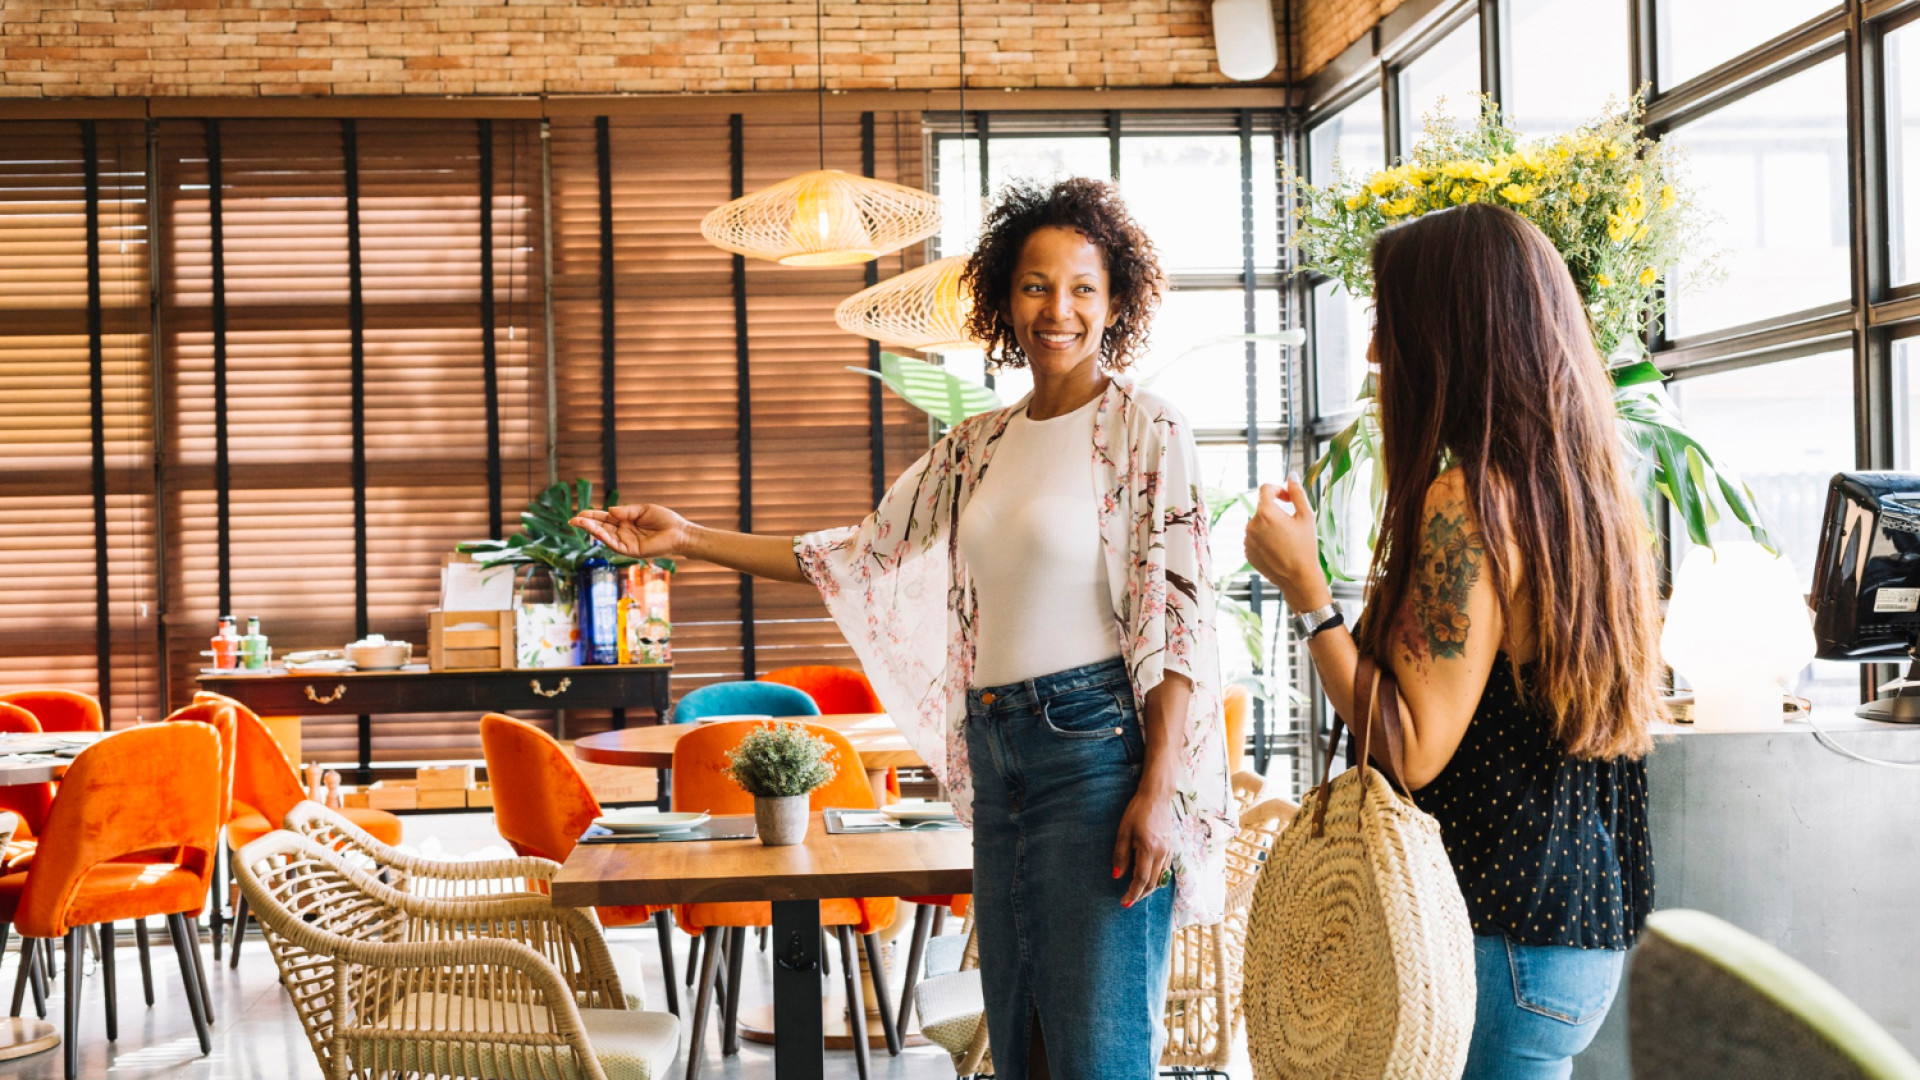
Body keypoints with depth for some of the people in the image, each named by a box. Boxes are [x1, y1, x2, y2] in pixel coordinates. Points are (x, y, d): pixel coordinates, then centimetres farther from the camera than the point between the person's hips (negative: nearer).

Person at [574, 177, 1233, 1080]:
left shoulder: (1145, 431, -5)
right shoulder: (978, 446, 14)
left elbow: (1176, 620, -10)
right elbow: (862, 555, 18)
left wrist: (1160, 789, -18)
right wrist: (689, 541, 14)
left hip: (1098, 746, -7)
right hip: (1001, 760, 7)